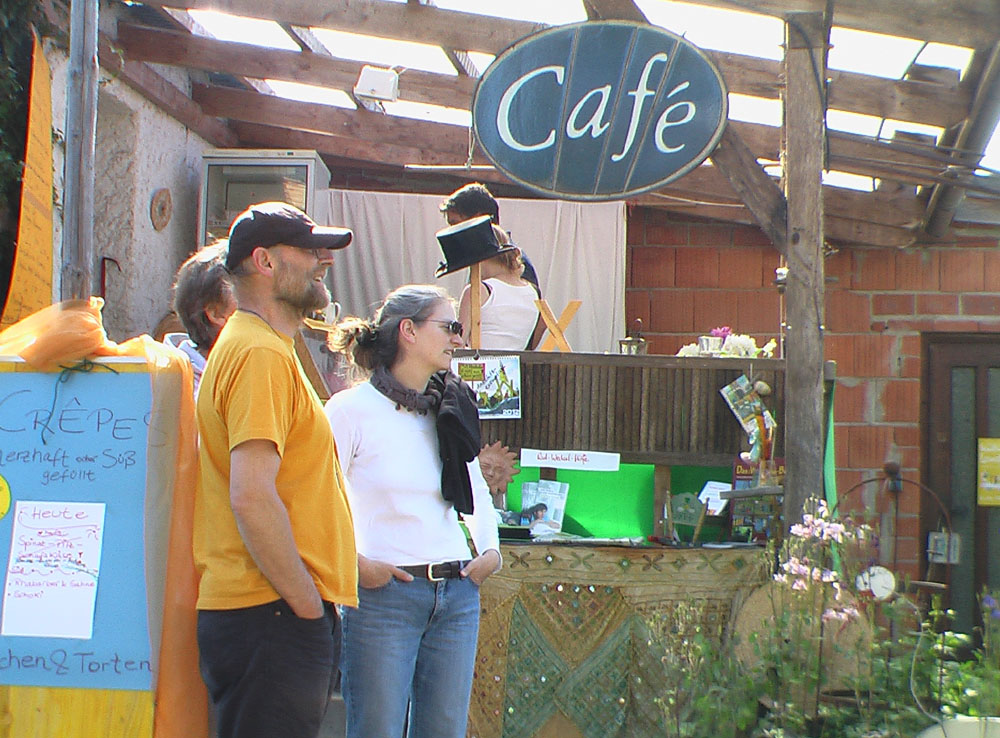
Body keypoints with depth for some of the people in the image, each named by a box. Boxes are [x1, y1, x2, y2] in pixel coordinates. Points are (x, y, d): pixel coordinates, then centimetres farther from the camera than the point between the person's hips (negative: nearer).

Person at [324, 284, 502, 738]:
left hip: (457, 593, 6)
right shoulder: (352, 409, -7)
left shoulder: (453, 408, 11)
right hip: (384, 593, -6)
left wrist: (490, 549, 12)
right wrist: (355, 563, -18)